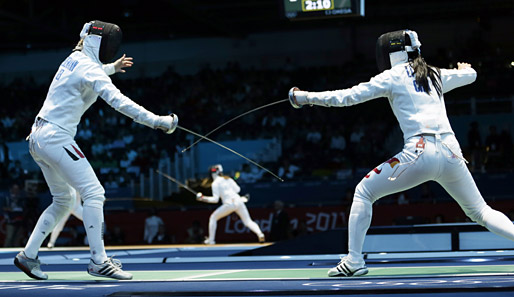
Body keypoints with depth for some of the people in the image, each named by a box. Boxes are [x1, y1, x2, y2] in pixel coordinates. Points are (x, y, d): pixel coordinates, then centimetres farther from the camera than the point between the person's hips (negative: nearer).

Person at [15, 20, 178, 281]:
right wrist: (156, 121, -33)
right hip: (56, 138, -10)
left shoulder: (74, 59, 13)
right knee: (93, 193, -11)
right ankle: (98, 261, -15)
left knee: (63, 202, 17)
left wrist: (112, 68, 42)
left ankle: (28, 255, 17)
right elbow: (119, 102, -28)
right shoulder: (90, 70, -14)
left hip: (38, 138, 10)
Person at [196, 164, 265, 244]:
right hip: (238, 201, 4)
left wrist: (203, 198, 7)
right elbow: (237, 189, 13)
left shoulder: (215, 183, 3)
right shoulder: (228, 179, 18)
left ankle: (211, 239, 13)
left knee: (213, 218, 16)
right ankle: (260, 234, -24)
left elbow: (215, 199, -2)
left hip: (229, 204, -4)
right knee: (248, 222, 4)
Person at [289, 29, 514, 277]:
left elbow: (347, 97, 4)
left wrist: (306, 97, 12)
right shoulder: (435, 74, 21)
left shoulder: (393, 76, 7)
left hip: (420, 152, -5)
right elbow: (470, 75, 41)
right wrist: (464, 68, 65)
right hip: (451, 153, 5)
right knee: (480, 213, 19)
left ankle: (354, 261, 4)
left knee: (363, 192, 11)